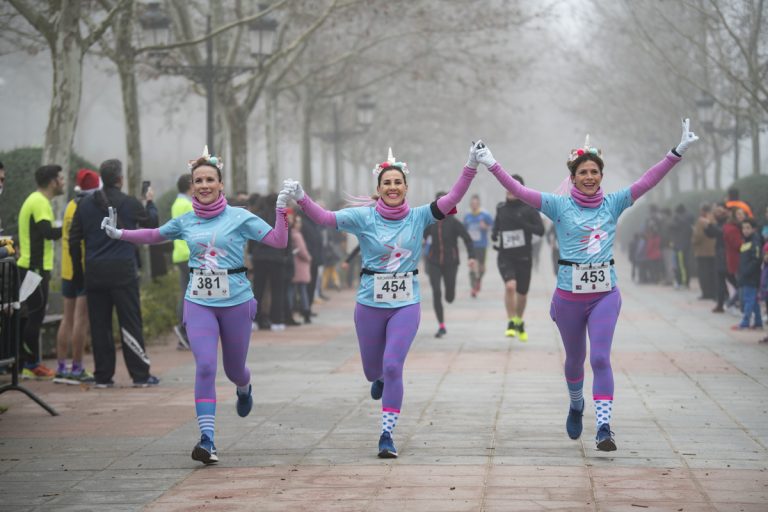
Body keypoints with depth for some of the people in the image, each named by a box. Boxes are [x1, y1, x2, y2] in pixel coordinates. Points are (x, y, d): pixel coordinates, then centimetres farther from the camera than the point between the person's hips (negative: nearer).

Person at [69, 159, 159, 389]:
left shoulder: (85, 204, 6)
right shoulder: (129, 203, -4)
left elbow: (74, 239, 8)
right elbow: (152, 222, 13)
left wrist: (78, 271, 15)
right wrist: (150, 202, 32)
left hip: (94, 272, 3)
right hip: (122, 270, -3)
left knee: (99, 325, 6)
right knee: (130, 323, 0)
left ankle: (103, 376, 7)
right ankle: (140, 374, 0)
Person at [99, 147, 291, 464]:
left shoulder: (239, 217, -3)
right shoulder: (185, 222, 5)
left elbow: (278, 241, -5)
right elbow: (153, 236, 22)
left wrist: (281, 210, -17)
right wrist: (118, 234, 13)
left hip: (236, 301, -1)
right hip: (198, 302, 1)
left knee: (233, 369, 13)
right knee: (205, 367, -15)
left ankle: (244, 389, 53)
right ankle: (207, 439, -15)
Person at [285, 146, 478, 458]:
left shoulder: (419, 217, -3)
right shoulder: (364, 218, -6)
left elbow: (453, 198, -14)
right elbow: (325, 218, -16)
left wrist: (471, 166, -26)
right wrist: (301, 199, -33)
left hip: (406, 305, -1)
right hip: (370, 305, 1)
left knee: (393, 366, -13)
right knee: (373, 369, 16)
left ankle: (387, 435, -3)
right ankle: (380, 380, 56)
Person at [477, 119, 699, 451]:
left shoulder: (613, 204, 2)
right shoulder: (559, 206, -2)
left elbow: (647, 182, -5)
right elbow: (519, 191, -10)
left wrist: (677, 152, -12)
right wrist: (492, 166, -19)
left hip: (605, 293, 0)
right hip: (569, 295, 0)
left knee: (600, 358, -12)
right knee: (575, 358, 16)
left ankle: (604, 427, -13)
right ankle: (576, 406, 45)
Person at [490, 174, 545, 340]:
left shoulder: (529, 208, -4)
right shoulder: (501, 208, 4)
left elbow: (540, 230, -10)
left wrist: (522, 223, -23)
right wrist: (494, 236, 0)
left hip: (524, 257, 0)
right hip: (505, 256, 0)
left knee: (522, 293, 13)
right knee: (510, 286, -26)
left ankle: (520, 323, 40)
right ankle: (511, 323, -14)